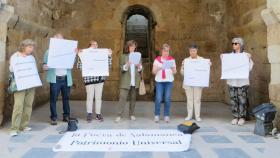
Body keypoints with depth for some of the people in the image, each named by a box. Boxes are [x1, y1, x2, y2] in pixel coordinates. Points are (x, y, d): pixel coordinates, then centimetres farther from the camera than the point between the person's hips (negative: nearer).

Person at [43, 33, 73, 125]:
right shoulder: (49, 52, 7)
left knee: (66, 98, 9)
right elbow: (44, 67, 3)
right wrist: (47, 66, -19)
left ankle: (66, 116, 19)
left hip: (66, 78, 2)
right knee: (53, 99, 0)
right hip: (55, 79, -2)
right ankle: (53, 118, 8)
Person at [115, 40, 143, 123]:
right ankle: (119, 115, -5)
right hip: (125, 81, -3)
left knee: (133, 98, 8)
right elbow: (121, 69, 0)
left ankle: (131, 114, 18)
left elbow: (141, 69, 13)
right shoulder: (123, 56, 5)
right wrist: (126, 65, -19)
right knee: (122, 97, -8)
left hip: (135, 81, 3)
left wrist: (139, 67, -10)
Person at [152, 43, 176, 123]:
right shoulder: (157, 59, 5)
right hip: (159, 81, -1)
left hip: (169, 81, 1)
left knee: (167, 99, 0)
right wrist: (158, 68, -14)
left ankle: (166, 116, 9)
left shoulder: (172, 59, 8)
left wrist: (172, 68, -13)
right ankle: (157, 115, 5)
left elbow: (175, 72, 8)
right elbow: (154, 72, 5)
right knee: (158, 98, -6)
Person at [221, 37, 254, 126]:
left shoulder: (246, 55, 1)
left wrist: (249, 59, -15)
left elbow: (249, 68, -3)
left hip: (242, 81, -2)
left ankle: (242, 118, 8)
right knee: (233, 100, 3)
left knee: (242, 100, -2)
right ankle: (235, 117, 12)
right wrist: (222, 59, 1)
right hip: (232, 81, 3)